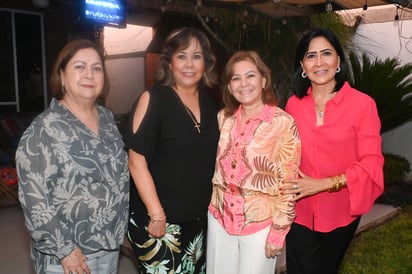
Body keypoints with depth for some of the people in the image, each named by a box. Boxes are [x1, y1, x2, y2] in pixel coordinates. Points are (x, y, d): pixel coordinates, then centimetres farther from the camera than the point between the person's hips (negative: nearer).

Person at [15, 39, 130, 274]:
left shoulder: (107, 117, 2)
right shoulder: (45, 129, -17)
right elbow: (34, 198, -19)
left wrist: (120, 228, 13)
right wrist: (63, 250, -17)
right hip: (70, 254, -6)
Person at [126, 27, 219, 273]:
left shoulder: (211, 102, 5)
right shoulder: (154, 98, -11)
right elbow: (137, 160, -15)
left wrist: (213, 203, 8)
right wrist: (156, 215, -16)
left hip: (198, 217, 6)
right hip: (157, 219, -5)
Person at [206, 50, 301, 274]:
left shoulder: (283, 123, -13)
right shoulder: (223, 118, 1)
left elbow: (288, 184, -11)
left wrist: (278, 232, -10)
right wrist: (212, 204, 10)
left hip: (260, 224, -4)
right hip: (220, 219, 5)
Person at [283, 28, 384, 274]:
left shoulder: (362, 104, -13)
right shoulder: (294, 104, -2)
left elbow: (371, 163, -14)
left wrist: (325, 183, -22)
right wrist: (287, 188, -6)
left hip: (340, 213, -1)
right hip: (300, 211, 1)